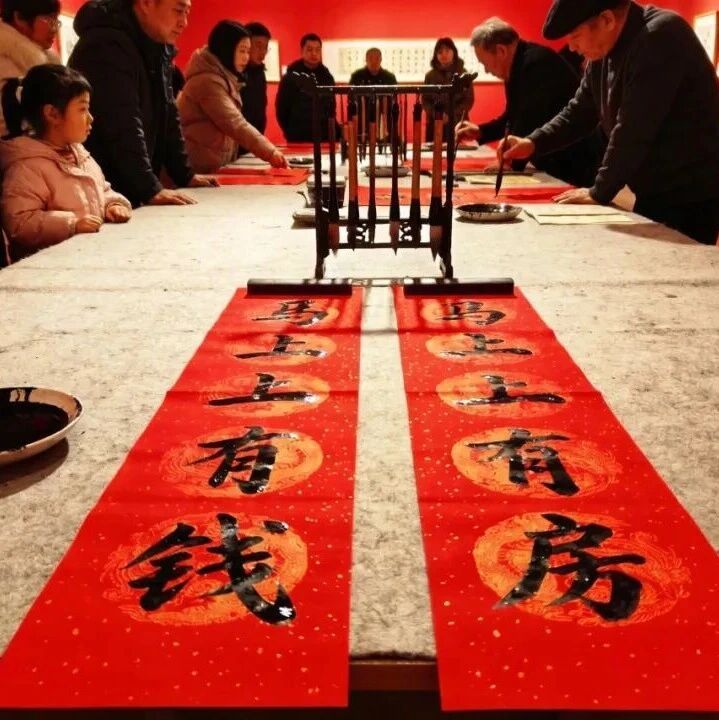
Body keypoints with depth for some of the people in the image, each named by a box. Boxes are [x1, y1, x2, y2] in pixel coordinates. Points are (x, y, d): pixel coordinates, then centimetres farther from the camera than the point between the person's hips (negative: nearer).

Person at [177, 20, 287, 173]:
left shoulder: (223, 77, 13)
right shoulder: (208, 81, -19)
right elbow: (235, 124, -27)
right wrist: (270, 152, -29)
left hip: (214, 166, 10)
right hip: (201, 168, -10)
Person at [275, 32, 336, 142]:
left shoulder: (327, 76, 11)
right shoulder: (290, 77, -1)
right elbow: (281, 109, 1)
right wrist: (291, 132, 0)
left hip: (324, 138, 4)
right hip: (298, 139, -4)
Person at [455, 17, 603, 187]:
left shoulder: (538, 63, -21)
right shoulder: (519, 66, 10)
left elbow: (532, 121, -25)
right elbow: (514, 117, 19)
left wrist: (512, 161, -17)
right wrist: (480, 131, 9)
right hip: (555, 161, 9)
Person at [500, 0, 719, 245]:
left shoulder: (660, 36, -22)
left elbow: (634, 130, -24)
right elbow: (579, 112, 13)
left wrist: (599, 192, -16)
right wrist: (533, 143, -2)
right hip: (653, 194, 8)